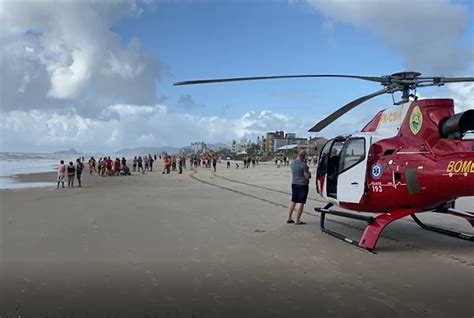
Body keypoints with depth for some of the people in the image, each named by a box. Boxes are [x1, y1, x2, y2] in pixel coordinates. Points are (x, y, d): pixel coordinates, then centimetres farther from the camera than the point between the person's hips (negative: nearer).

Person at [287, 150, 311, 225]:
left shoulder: (292, 162, 4)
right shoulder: (303, 165, -20)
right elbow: (307, 176, -18)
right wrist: (309, 173, 3)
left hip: (294, 183, 8)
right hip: (302, 184, -7)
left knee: (293, 201, 16)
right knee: (300, 202, -1)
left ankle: (289, 218, 20)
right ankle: (297, 220, 1)